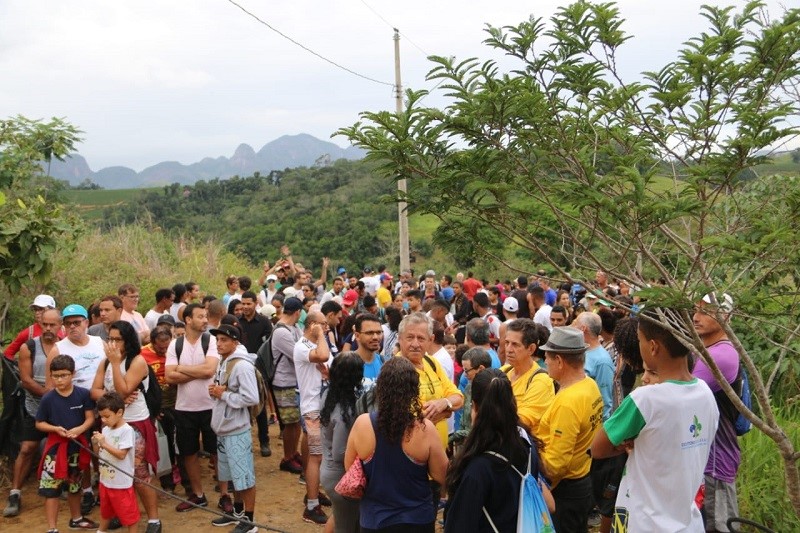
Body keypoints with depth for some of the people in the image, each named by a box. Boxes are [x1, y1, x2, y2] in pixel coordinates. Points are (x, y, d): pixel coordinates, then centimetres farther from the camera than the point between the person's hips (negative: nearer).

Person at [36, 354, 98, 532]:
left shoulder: (83, 394, -9)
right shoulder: (48, 398, -11)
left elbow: (90, 418, -5)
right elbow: (39, 423, -2)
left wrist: (79, 429, -24)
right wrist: (56, 429, -19)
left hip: (77, 446, 2)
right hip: (55, 447, -2)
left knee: (75, 485, 19)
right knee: (51, 488, -4)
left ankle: (76, 519, 39)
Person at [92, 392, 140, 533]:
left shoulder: (126, 430, -19)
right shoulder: (106, 430, 3)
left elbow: (121, 454, -24)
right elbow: (99, 453, 9)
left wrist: (104, 444, -26)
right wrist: (95, 443, -10)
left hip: (121, 483, -8)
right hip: (105, 480, 8)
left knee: (129, 513, 4)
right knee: (105, 511, 27)